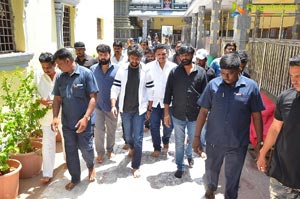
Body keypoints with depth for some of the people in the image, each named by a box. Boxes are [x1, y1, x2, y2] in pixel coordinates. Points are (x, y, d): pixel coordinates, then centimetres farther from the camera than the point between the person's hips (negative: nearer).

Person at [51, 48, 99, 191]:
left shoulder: (86, 73, -11)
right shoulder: (60, 78, 4)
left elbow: (93, 97, -13)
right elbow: (57, 99, 9)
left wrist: (86, 118, -20)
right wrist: (55, 117, -5)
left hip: (83, 122, -4)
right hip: (67, 123, 4)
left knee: (86, 148, 9)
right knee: (70, 151, 13)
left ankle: (91, 166, 41)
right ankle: (75, 178, 31)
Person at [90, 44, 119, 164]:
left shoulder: (117, 69, -6)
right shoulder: (93, 69, 0)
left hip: (112, 105, 0)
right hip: (97, 105, 1)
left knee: (111, 130, 14)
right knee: (98, 130, 3)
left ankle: (110, 150, 36)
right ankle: (100, 153, 22)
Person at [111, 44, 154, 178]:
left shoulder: (146, 71, -7)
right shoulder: (122, 69, -3)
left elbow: (150, 91, -2)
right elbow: (115, 88, -2)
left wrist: (149, 109, -2)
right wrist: (113, 105, -14)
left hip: (139, 109, -2)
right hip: (125, 108, 3)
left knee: (138, 138, 0)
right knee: (127, 134, 19)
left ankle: (136, 166, 13)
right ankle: (132, 148, 52)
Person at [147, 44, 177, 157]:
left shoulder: (173, 67, -5)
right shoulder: (149, 66, -4)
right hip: (154, 101, 0)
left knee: (168, 125, 11)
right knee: (154, 126, 4)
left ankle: (166, 142, 41)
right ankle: (157, 148, 21)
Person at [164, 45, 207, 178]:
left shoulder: (201, 72, -3)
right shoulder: (174, 72, -4)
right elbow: (168, 93, -2)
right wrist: (166, 113, -4)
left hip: (195, 115, 1)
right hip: (178, 115, -1)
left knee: (193, 140, 20)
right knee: (179, 143, 11)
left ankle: (189, 154, 51)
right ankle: (180, 166, 30)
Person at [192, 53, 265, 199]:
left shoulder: (251, 86, -10)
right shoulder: (213, 84, -9)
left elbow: (257, 116, -3)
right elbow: (203, 111, -4)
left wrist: (259, 142, 0)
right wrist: (196, 137, -4)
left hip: (238, 143, -1)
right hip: (214, 140, 2)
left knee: (233, 176, 17)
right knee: (211, 169, 24)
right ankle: (211, 187, 55)